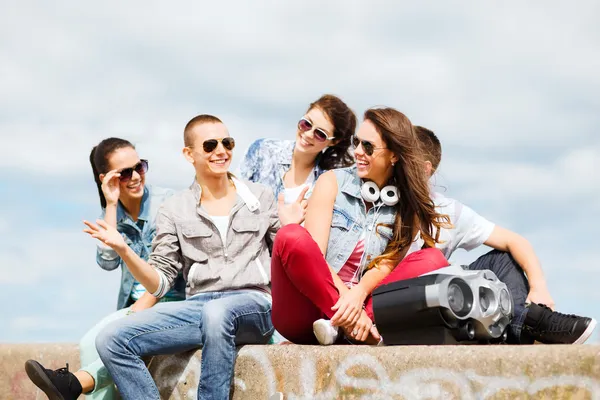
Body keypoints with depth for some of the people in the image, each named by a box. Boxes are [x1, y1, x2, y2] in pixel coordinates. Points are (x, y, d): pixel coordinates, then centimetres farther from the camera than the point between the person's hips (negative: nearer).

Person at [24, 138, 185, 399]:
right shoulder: (112, 213, 10)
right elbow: (108, 262, -8)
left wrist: (142, 307, -18)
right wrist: (111, 205, -11)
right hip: (132, 306, 4)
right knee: (90, 345, -28)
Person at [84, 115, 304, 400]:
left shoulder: (260, 197, 12)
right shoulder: (174, 210, 12)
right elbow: (159, 283, 8)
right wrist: (123, 250, -8)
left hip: (254, 305, -2)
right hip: (197, 307, 2)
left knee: (216, 312, -40)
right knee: (111, 341, -20)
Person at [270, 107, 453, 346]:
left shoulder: (405, 206, 9)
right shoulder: (333, 182, 3)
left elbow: (387, 265, -1)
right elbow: (313, 254, -8)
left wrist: (359, 293, -24)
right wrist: (345, 295, -25)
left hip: (360, 306, 3)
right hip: (304, 314, -2)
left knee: (432, 260, -15)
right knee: (292, 238, -30)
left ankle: (345, 326, -30)